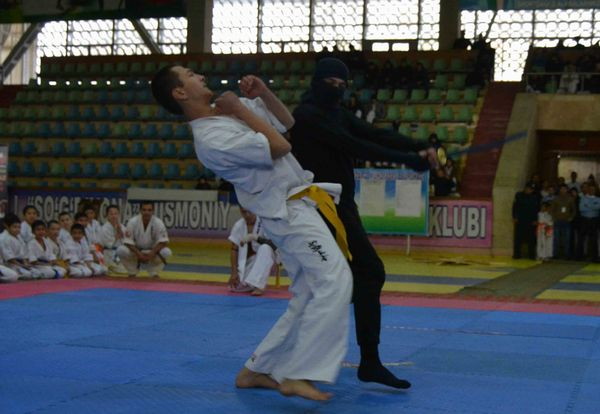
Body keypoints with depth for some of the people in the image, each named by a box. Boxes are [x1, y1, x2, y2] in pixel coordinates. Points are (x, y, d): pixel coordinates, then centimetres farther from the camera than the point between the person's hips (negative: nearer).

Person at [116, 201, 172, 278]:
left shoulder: (158, 223, -18)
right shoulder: (132, 222, -20)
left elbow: (163, 241, -19)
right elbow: (128, 241, -19)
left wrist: (152, 253, -32)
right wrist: (139, 254, -32)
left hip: (152, 251, 0)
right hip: (135, 251, 0)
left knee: (166, 252, -29)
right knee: (121, 250, -30)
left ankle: (154, 273, -2)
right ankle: (132, 273, -3)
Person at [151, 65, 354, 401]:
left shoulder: (228, 110, 9)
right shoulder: (211, 137, -19)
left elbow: (287, 122, 18)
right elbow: (280, 147, -20)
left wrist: (263, 92, 3)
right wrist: (241, 110, -11)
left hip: (296, 206, 9)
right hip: (290, 212, -9)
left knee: (308, 297, 11)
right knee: (334, 283, -19)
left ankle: (256, 371, 18)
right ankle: (296, 374, -14)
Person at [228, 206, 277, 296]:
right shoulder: (238, 226, -7)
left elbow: (273, 244, -24)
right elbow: (234, 249, -5)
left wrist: (255, 237, -36)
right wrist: (234, 272, -13)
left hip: (264, 258, -2)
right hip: (245, 262, 2)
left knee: (265, 248, -36)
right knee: (237, 286, -19)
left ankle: (259, 285, -28)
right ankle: (249, 283, 18)